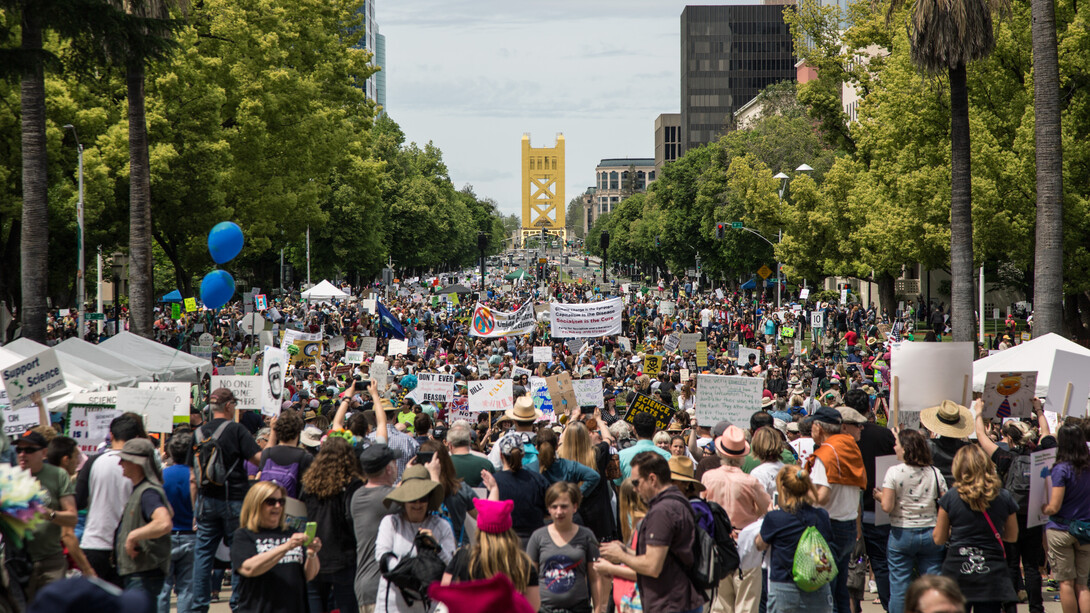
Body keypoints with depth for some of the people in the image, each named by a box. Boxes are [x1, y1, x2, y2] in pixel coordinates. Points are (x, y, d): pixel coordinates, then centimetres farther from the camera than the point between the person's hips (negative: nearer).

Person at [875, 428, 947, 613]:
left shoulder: (894, 472, -9)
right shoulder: (935, 473, 0)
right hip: (931, 534, 3)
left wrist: (879, 496, 5)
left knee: (899, 585, 4)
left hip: (901, 534, -3)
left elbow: (887, 506, -15)